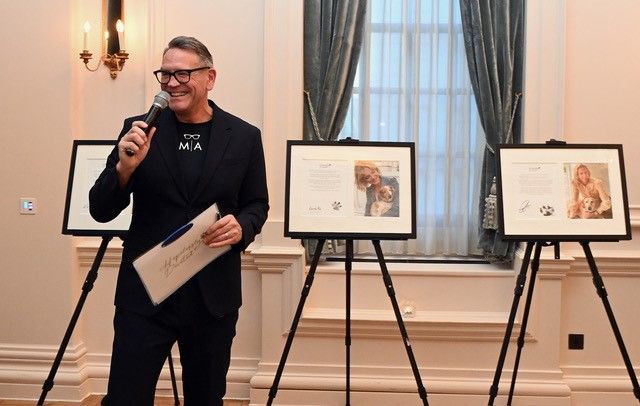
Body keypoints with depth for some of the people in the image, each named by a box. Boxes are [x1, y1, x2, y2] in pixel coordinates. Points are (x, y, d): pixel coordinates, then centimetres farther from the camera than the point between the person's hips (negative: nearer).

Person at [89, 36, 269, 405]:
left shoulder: (245, 136, 1)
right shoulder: (139, 130, 0)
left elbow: (257, 205, 9)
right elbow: (101, 211, -1)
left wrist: (242, 227, -14)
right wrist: (125, 167, -21)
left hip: (214, 295, 1)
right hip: (144, 292, -1)